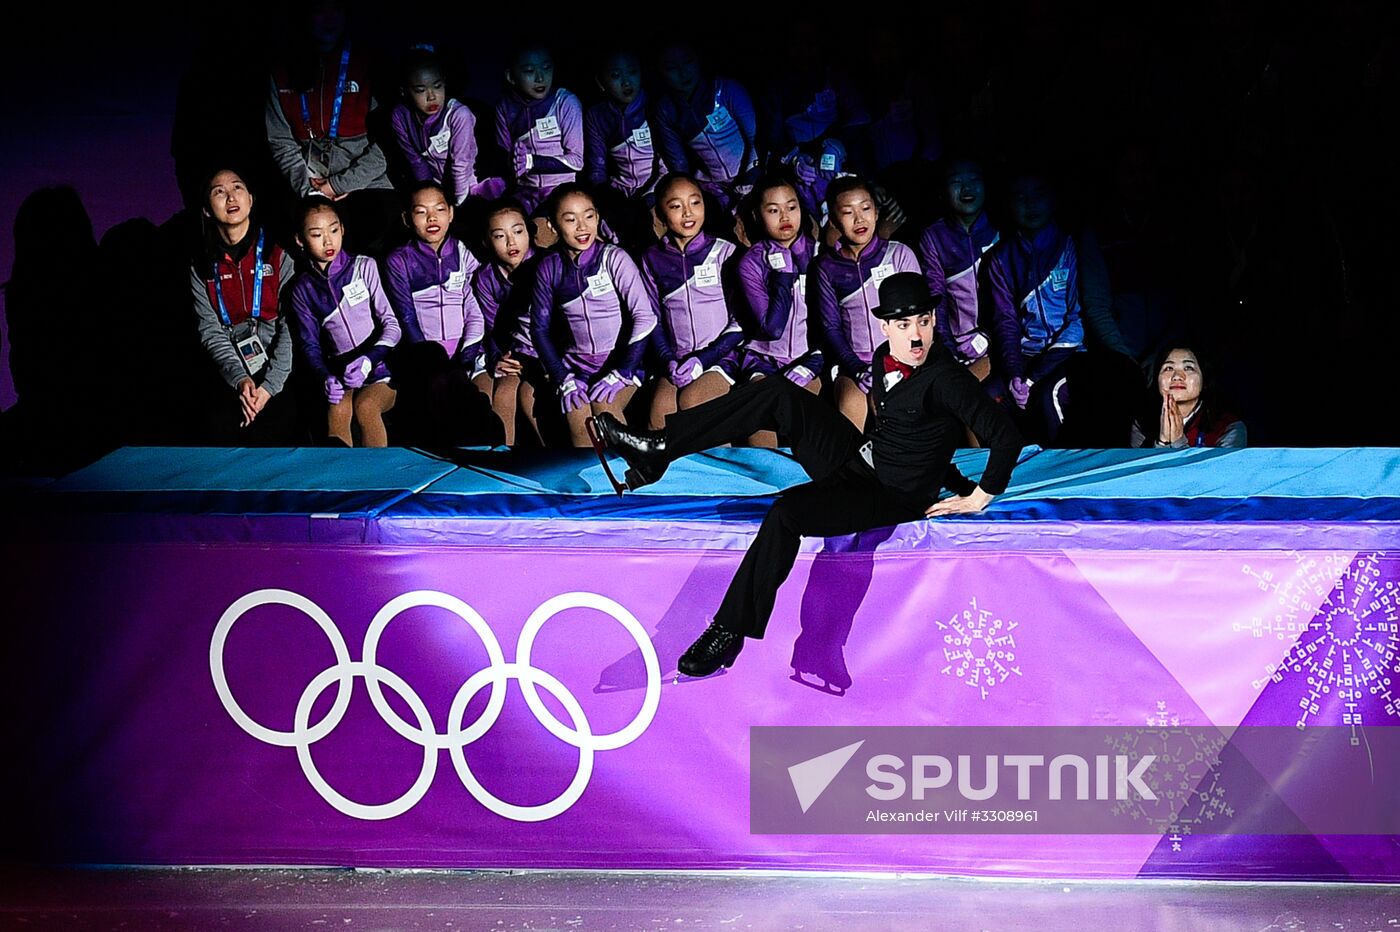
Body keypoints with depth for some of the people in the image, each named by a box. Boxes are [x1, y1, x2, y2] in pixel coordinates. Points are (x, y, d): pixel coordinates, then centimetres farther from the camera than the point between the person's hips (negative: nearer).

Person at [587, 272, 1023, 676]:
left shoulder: (946, 378, -21)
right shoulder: (884, 357, 4)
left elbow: (1007, 439, -24)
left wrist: (978, 498, -14)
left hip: (895, 497, -8)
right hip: (855, 457, 8)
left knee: (786, 512, -31)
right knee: (778, 393, -8)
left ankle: (731, 631, -23)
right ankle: (657, 448, -11)